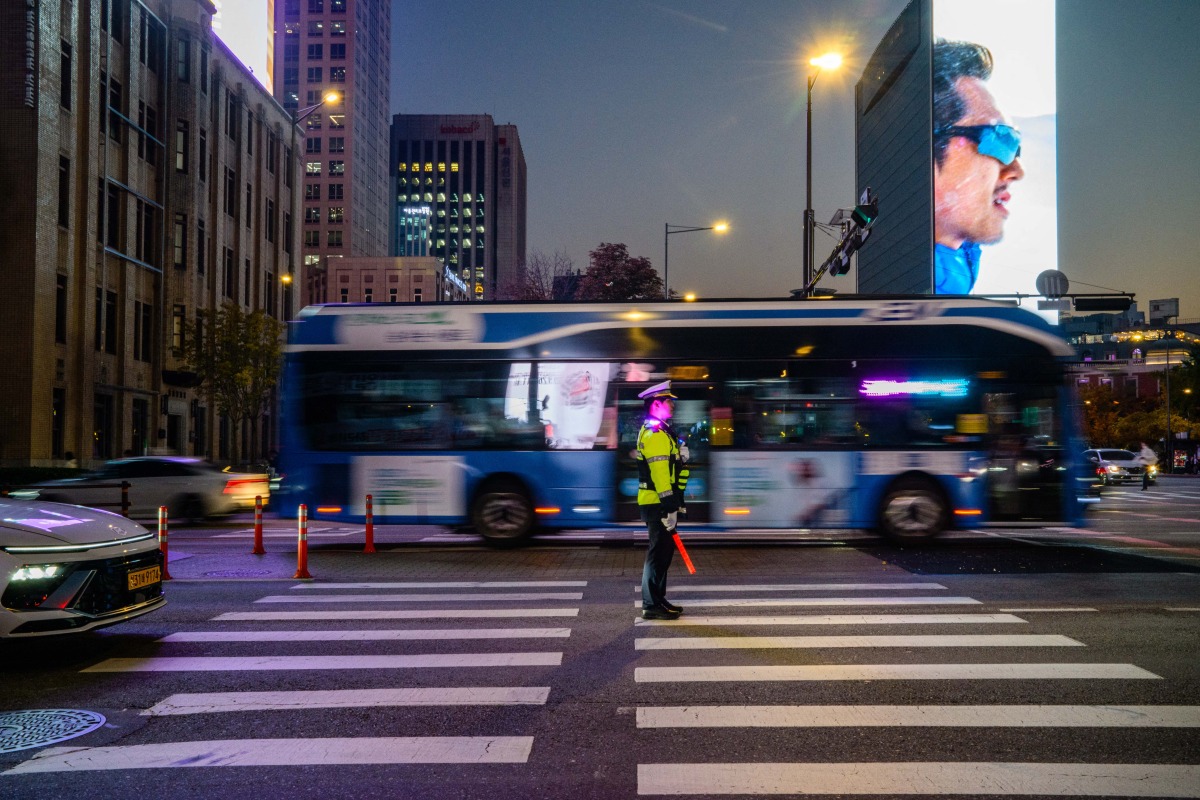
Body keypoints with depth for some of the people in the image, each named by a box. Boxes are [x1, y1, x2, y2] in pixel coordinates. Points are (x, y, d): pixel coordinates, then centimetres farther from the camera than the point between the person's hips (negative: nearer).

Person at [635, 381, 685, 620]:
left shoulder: (659, 431, 19)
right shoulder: (655, 434, -16)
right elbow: (659, 472, -23)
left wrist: (673, 503, 25)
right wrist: (669, 506, -25)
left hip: (659, 503, 11)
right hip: (658, 503, -11)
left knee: (663, 551, 16)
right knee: (659, 552, -7)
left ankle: (657, 600, 23)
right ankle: (652, 605, -2)